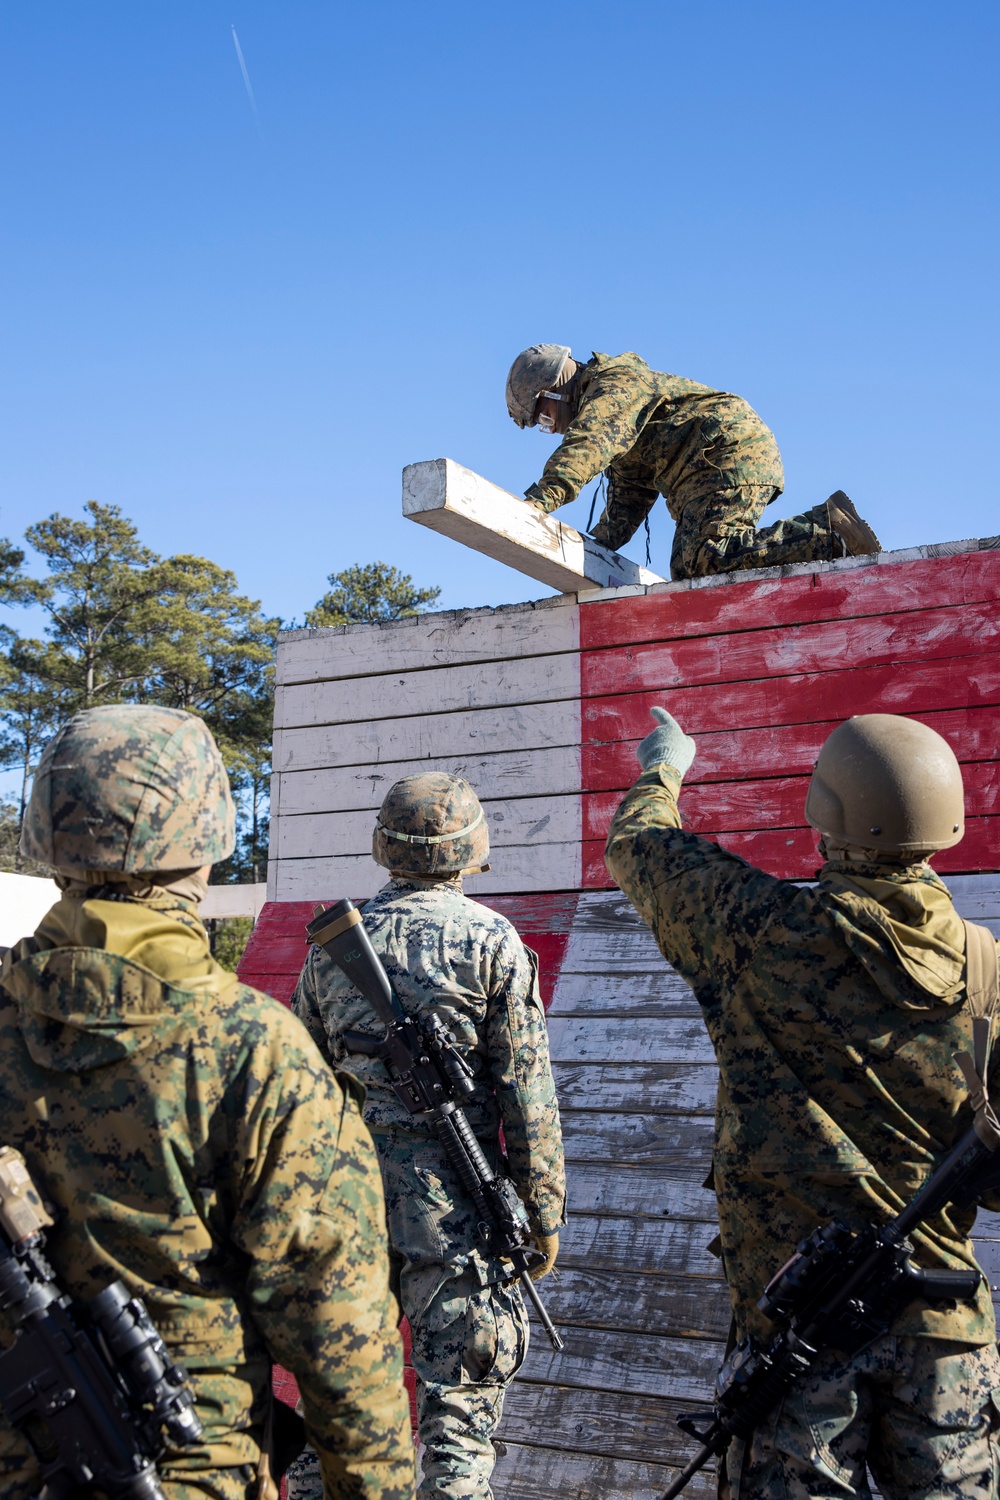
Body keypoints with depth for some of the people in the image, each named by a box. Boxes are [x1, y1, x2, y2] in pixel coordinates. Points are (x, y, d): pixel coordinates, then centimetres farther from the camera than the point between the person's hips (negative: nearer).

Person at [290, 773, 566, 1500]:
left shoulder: (333, 942, 7)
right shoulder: (490, 940, -6)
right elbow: (527, 1092, -8)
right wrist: (544, 1211, -1)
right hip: (450, 1198, -4)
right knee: (460, 1403, 4)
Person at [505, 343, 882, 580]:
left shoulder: (614, 384, -4)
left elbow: (588, 442, -27)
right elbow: (629, 500, 27)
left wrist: (542, 497, -39)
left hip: (730, 451, -11)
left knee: (706, 560, -27)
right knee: (687, 571, 5)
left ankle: (829, 530, -23)